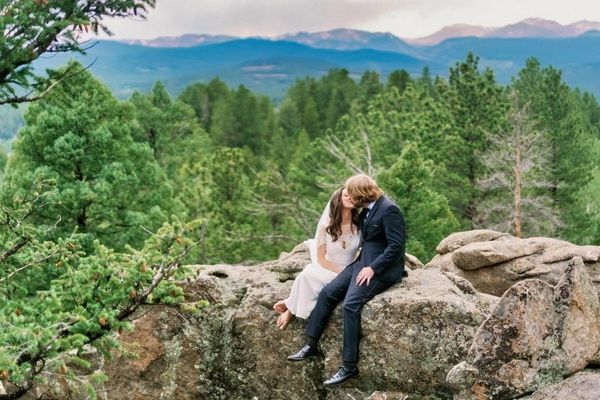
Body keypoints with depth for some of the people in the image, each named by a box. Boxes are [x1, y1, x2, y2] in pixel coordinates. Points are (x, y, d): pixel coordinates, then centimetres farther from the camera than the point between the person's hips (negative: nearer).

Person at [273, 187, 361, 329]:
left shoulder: (359, 225, -9)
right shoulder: (326, 226, -11)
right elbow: (321, 259, -7)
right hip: (328, 269, 2)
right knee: (309, 273, -28)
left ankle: (292, 309, -8)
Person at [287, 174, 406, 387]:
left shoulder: (389, 209, -16)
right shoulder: (367, 209, 12)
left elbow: (396, 246, -20)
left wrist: (373, 268, -22)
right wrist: (363, 264, 12)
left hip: (381, 267, -9)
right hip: (363, 261, 9)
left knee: (351, 304, -24)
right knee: (327, 293, -2)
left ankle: (350, 366, -19)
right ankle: (311, 345, 6)